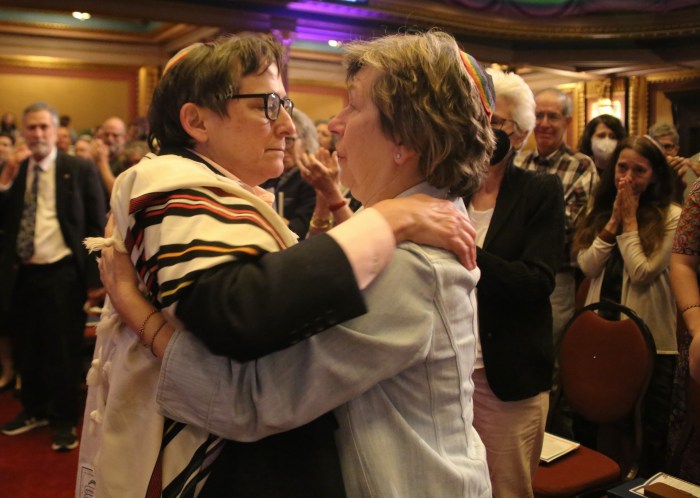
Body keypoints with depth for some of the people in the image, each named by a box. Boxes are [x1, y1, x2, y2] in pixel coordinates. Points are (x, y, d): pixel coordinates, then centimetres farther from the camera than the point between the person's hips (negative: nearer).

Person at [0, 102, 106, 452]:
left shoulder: (80, 170, -4)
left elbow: (97, 226, -5)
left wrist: (94, 278, -8)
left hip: (62, 273, -5)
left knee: (63, 350, 4)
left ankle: (64, 420, 19)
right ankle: (34, 409, 35)